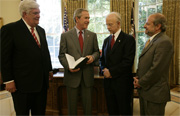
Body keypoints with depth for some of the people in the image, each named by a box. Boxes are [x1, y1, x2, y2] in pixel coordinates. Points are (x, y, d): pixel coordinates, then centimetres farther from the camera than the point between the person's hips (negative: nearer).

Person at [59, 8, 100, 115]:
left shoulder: (92, 35, 7)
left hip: (87, 75, 2)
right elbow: (62, 55, -1)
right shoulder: (65, 36, 0)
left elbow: (97, 52, 11)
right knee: (72, 105, 12)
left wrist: (93, 57, -13)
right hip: (72, 75, -1)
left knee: (88, 105, 11)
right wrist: (68, 66, -19)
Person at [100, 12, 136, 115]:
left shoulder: (129, 39, -8)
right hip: (108, 81, 6)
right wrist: (104, 70, -3)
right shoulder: (106, 40, 13)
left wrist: (111, 72, -15)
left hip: (122, 82, -5)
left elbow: (128, 61, -16)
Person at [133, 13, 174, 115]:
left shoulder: (164, 42, -19)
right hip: (145, 90, 9)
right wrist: (137, 77, 3)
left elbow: (156, 69, -24)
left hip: (155, 93, -9)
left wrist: (141, 83, -13)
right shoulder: (153, 40, 12)